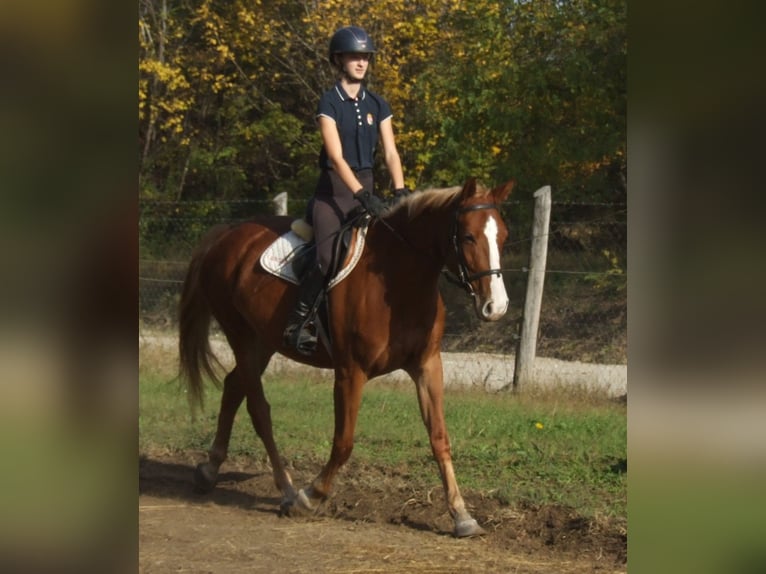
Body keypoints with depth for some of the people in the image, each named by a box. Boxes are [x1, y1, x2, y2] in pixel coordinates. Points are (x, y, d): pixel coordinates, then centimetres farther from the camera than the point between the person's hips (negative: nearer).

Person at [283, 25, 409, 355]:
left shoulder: (377, 105, 11)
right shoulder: (329, 103, -6)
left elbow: (390, 153, 4)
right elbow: (336, 156, -16)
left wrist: (400, 192, -13)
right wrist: (362, 194, -28)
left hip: (367, 189, 6)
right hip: (334, 190, -6)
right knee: (329, 259, -26)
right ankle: (296, 324, -14)